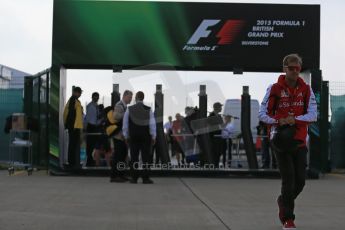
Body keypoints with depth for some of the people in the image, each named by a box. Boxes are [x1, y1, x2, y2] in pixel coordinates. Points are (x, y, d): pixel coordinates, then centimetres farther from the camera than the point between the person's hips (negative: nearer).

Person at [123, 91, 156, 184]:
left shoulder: (129, 109, 1)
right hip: (146, 137, -1)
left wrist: (126, 136, 13)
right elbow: (152, 124, -5)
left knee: (134, 158, 5)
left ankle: (134, 178, 4)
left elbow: (125, 124, 4)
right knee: (145, 158, 0)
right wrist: (153, 137, 2)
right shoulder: (148, 110, -4)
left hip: (133, 137, 1)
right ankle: (145, 178, -3)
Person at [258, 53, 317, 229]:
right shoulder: (274, 89, -4)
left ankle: (283, 202, 34)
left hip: (300, 140, 3)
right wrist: (278, 122, -22)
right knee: (288, 179, -6)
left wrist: (295, 119, -21)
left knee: (300, 180, 4)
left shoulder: (306, 89, 4)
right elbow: (262, 114, -5)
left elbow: (313, 115, -4)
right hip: (281, 140, -3)